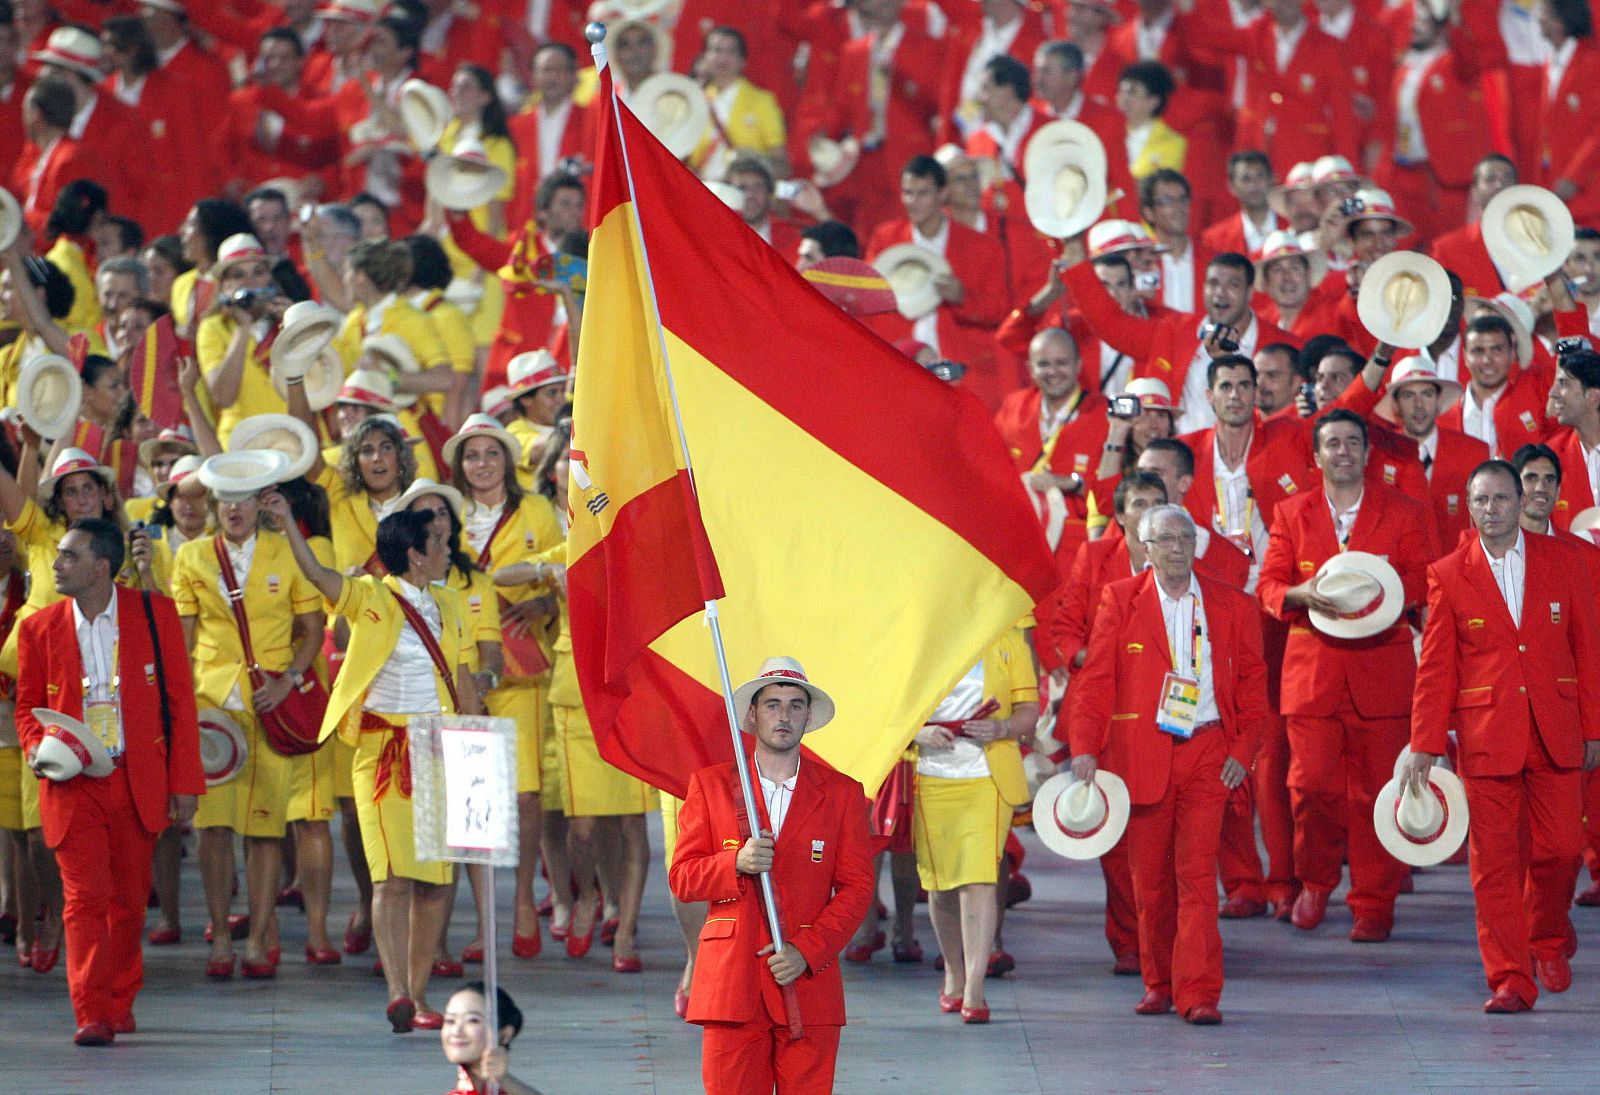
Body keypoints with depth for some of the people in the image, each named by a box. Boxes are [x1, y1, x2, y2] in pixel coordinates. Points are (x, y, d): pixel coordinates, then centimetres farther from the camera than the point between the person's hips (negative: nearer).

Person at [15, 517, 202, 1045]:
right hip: (74, 784, 0)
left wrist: (184, 782, 0)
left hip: (139, 783, 0)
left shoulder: (155, 613, 0)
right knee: (85, 897, -10)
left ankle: (120, 1002, 25)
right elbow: (28, 704, 14)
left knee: (129, 899, 10)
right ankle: (92, 1015, -11)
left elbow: (180, 701, 3)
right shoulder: (40, 628, 3)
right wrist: (36, 747, -8)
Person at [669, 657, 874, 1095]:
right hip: (730, 984, 0)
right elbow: (681, 878, 7)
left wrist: (807, 952, -8)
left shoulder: (842, 793, 10)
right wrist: (737, 864, -13)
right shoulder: (709, 786, 10)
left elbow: (856, 888, 5)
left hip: (808, 983, 0)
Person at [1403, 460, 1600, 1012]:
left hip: (1555, 734, 1)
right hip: (1485, 733, -1)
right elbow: (1434, 667, 4)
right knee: (1494, 860, -3)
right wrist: (1425, 745, -1)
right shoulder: (1448, 575, 3)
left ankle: (1549, 939, 27)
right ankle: (1510, 980, 3)